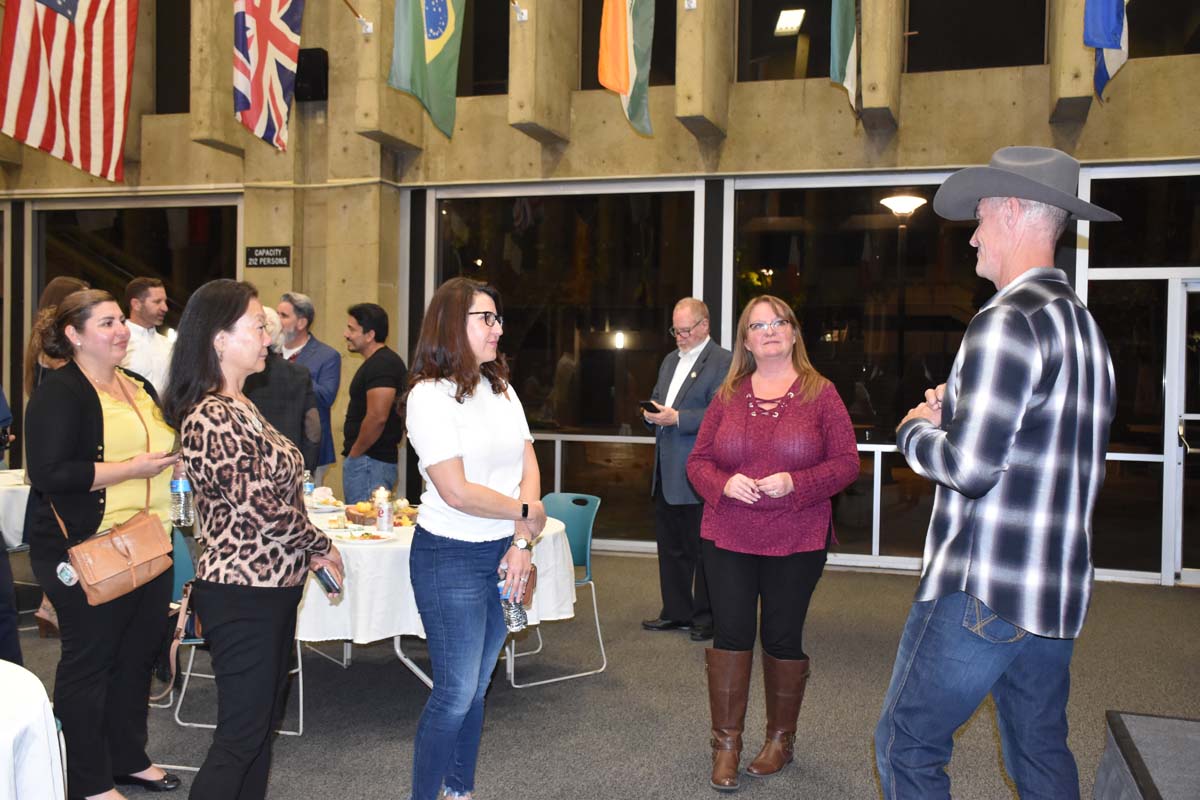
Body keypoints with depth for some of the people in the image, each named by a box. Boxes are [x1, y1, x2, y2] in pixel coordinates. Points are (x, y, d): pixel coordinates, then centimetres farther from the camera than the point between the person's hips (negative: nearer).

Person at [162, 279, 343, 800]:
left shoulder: (238, 407, 10)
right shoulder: (211, 420, -22)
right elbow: (262, 508, -23)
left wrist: (307, 551, 5)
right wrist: (320, 545, -7)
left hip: (270, 587, 10)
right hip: (242, 596, -10)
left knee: (263, 718, 20)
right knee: (240, 736, 1)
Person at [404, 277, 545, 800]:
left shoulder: (501, 389, 10)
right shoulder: (430, 394, -13)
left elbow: (528, 466, 5)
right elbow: (457, 491, -20)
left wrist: (522, 545, -6)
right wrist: (527, 512, -8)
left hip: (503, 555, 7)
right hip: (451, 556, -7)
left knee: (476, 687, 15)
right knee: (456, 693, 0)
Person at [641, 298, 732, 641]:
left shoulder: (722, 362, -8)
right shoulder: (670, 361, 18)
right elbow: (657, 400, 25)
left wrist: (678, 418, -21)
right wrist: (652, 414, 3)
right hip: (666, 473, 8)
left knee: (702, 547, 1)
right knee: (670, 546, 15)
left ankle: (706, 616, 14)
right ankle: (675, 612, 27)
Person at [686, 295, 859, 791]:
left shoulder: (820, 393, -1)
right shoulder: (729, 396, 6)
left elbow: (847, 463, -4)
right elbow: (698, 460, 7)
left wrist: (795, 483, -19)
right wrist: (724, 484, -14)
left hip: (797, 543, -2)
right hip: (728, 538, 2)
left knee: (783, 638, 7)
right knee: (730, 633, 1)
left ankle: (780, 739, 27)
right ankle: (726, 742, 15)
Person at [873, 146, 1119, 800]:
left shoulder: (1010, 319, -16)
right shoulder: (1084, 325, 13)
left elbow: (969, 465, -21)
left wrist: (914, 431, -1)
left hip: (983, 591, -9)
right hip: (1056, 593, 9)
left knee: (906, 746, 2)